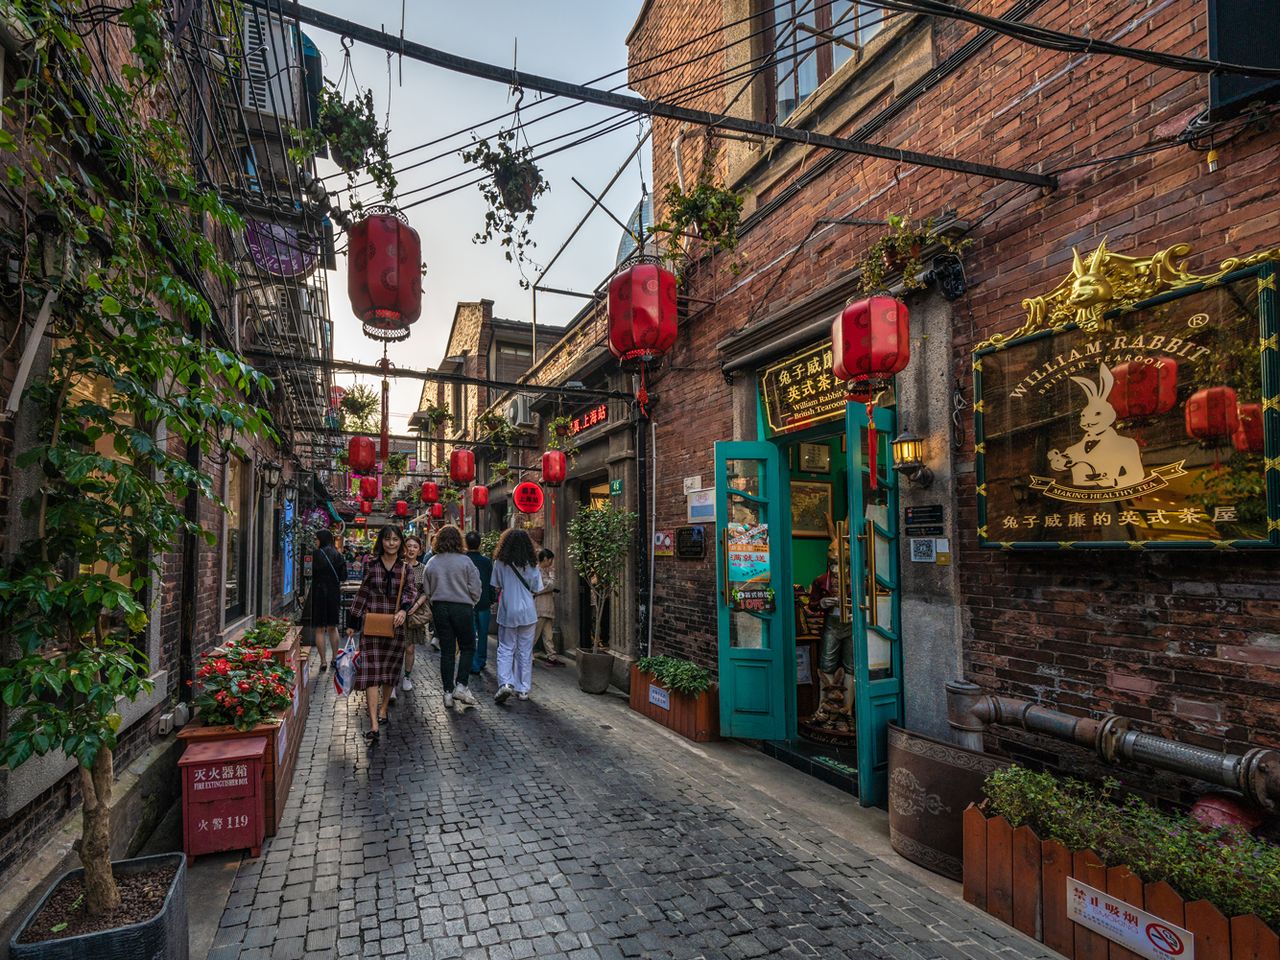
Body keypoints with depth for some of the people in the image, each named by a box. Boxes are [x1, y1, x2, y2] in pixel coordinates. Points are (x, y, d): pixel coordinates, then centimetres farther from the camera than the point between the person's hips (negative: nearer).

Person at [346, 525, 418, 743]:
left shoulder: (404, 567, 3)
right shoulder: (371, 564, 1)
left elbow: (412, 591, -7)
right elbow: (362, 593, 7)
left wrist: (404, 609, -27)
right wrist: (353, 623, 8)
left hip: (394, 626, 1)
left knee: (390, 670, 12)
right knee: (371, 671, -7)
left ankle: (383, 709, 30)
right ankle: (374, 723, -11)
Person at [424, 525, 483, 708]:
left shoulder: (431, 563, 3)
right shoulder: (465, 561, -8)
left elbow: (427, 591, 6)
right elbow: (475, 589, -7)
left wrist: (433, 610, 16)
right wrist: (471, 604, 11)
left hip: (439, 608, 4)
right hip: (462, 607, -4)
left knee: (446, 651, 9)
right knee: (467, 647, 11)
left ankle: (448, 692, 13)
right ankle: (461, 686, 1)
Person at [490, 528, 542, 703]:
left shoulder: (500, 563, -6)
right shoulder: (531, 564, -3)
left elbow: (497, 586, 0)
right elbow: (536, 589, 0)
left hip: (507, 612, -1)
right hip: (528, 612, 1)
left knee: (505, 649, 8)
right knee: (525, 651, 9)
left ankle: (505, 683, -11)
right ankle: (523, 689, 13)